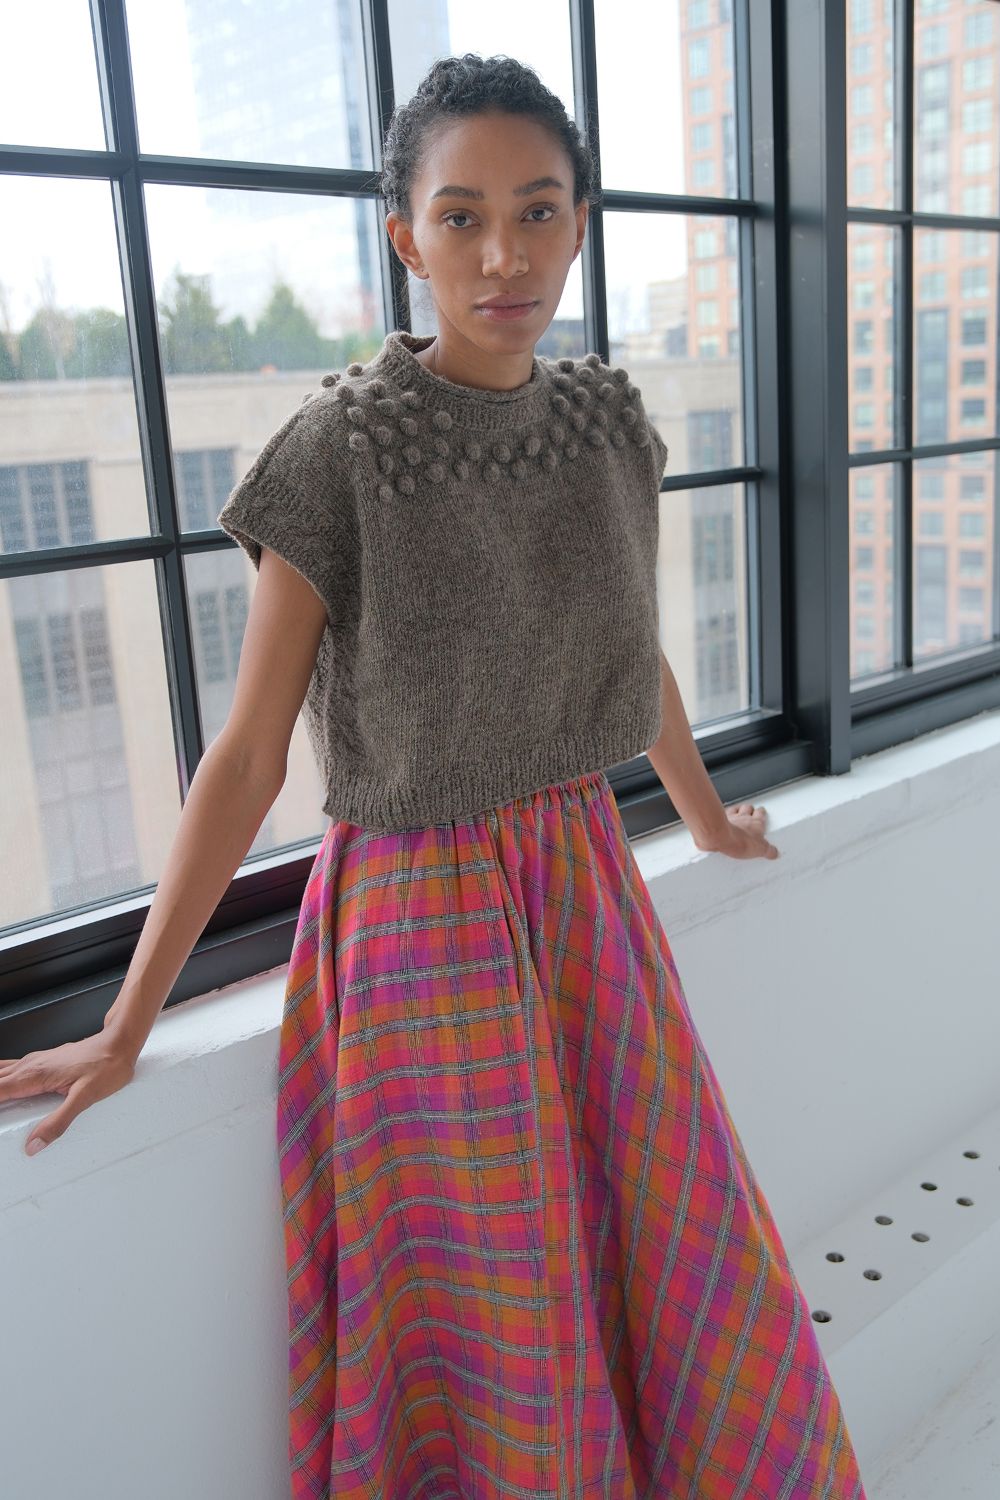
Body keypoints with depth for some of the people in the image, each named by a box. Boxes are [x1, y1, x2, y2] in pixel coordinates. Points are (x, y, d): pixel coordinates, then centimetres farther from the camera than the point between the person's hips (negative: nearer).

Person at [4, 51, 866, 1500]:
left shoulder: (608, 420, 1)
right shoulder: (341, 446, -14)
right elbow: (249, 752, -12)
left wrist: (707, 817, 29)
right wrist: (128, 1028, -9)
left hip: (589, 891, 5)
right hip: (426, 919, -5)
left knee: (681, 1280, 18)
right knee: (492, 1339, 10)